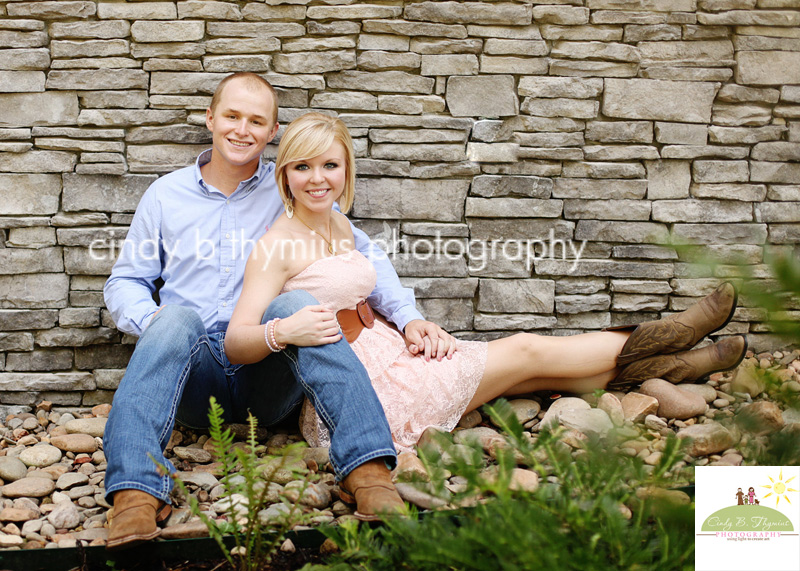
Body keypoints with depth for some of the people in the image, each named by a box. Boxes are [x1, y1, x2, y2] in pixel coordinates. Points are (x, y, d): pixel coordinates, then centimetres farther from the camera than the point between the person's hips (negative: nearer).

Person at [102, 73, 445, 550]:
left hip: (269, 379, -1)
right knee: (176, 318, -32)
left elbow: (363, 253, 11)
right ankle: (136, 494, -48)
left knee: (294, 302, -31)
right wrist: (149, 319, -7)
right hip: (194, 375, 1)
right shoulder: (166, 195, 14)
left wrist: (408, 316, -4)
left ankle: (370, 473, -46)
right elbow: (125, 281, 16)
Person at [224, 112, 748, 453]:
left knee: (538, 373, 2)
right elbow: (236, 343, -22)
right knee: (526, 351, -2)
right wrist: (282, 332, -43)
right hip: (355, 393, -8)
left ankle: (662, 367, 13)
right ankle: (650, 343, 15)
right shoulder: (278, 246, -15)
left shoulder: (338, 224, 11)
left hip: (386, 357, 8)